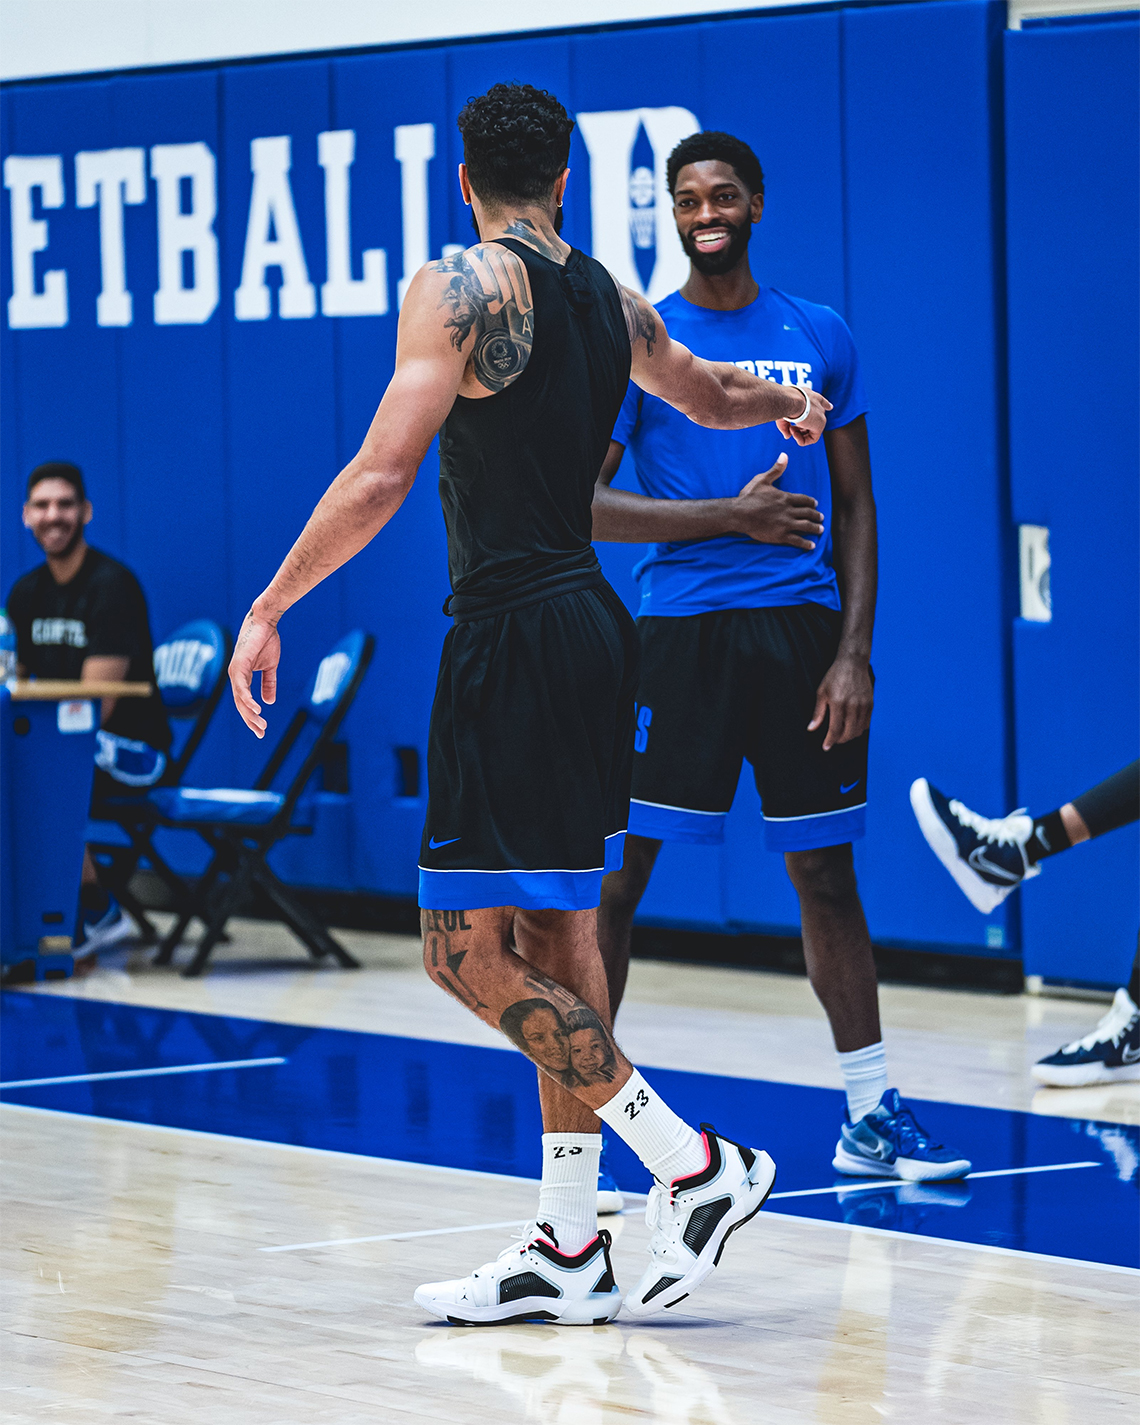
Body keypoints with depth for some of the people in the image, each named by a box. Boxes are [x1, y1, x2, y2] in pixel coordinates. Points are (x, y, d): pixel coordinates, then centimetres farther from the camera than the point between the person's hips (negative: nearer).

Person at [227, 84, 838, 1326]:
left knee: (468, 953, -7)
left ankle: (695, 1165, -10)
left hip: (513, 639, -8)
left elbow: (380, 480, -17)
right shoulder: (612, 301, 13)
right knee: (556, 940, 12)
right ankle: (566, 1251, 15)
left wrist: (269, 607, -9)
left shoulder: (460, 287, -10)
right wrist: (792, 405, 56)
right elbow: (712, 396, 33)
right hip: (592, 621, 8)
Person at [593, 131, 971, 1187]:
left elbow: (855, 506, 10)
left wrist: (854, 652, -1)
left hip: (803, 629, 2)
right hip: (681, 626, -2)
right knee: (620, 871, -3)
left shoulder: (821, 338, 8)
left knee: (827, 877, 6)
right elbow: (585, 506, -3)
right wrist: (734, 517, -13)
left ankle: (871, 1117, 11)